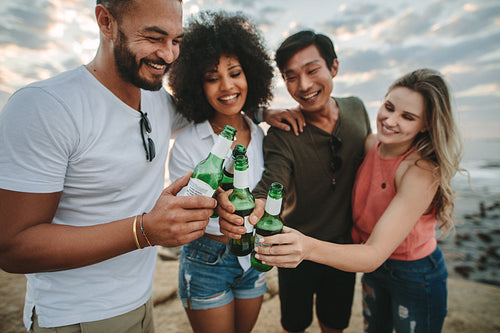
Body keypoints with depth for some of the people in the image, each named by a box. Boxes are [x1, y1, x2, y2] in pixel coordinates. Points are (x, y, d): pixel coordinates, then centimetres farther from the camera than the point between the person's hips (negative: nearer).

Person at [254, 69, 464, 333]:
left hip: (417, 278, -5)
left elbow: (375, 255, -37)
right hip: (373, 267, 5)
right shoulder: (370, 144, -13)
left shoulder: (422, 172, -32)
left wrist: (310, 247, -55)